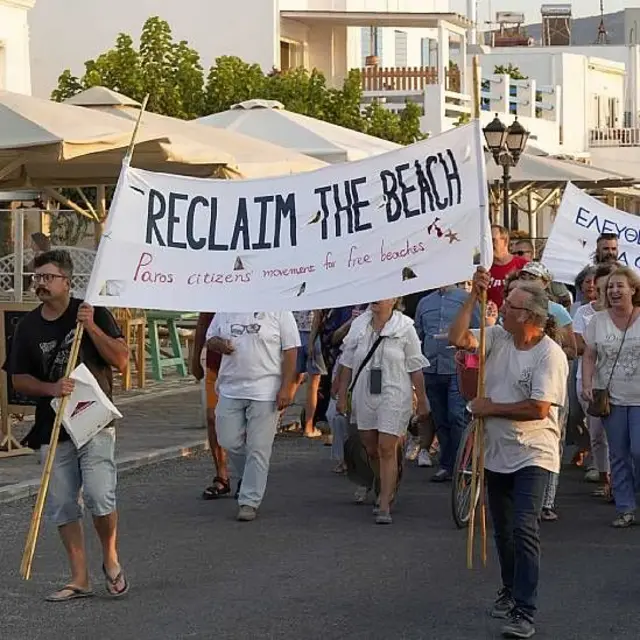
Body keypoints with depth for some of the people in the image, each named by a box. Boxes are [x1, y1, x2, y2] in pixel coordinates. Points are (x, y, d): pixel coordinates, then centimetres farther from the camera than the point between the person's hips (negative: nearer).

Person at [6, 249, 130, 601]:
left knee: (100, 498, -15)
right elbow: (19, 379, 9)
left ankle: (110, 559, 12)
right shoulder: (28, 326, 7)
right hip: (53, 426, 4)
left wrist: (91, 327, -18)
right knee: (62, 506, 5)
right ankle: (79, 579, 15)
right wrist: (51, 388, -10)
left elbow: (121, 360, -7)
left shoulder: (93, 313, -3)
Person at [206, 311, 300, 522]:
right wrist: (219, 344, -8)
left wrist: (286, 388, -11)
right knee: (229, 441, 7)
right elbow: (210, 338, 18)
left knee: (258, 448, -2)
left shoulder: (279, 312, -4)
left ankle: (250, 502, 5)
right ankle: (247, 477, 35)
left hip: (264, 392, -4)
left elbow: (290, 351, -5)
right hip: (230, 388, 4)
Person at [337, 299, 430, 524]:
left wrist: (422, 400, 0)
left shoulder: (405, 328, -4)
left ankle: (384, 506, -10)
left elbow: (415, 369, -1)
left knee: (387, 449, -10)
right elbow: (348, 364, 12)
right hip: (364, 395, 4)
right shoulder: (359, 325, 6)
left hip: (393, 396, -4)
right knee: (371, 449, 12)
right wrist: (342, 394, 10)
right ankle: (386, 492, 34)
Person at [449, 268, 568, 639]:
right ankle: (511, 591, 37)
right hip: (498, 452, 7)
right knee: (503, 531, 19)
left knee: (524, 529, -17)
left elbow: (538, 409, -22)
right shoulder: (498, 338, 3)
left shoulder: (550, 355, -17)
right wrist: (475, 297, -9)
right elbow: (458, 338, -4)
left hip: (532, 456, -7)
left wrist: (490, 408, -14)